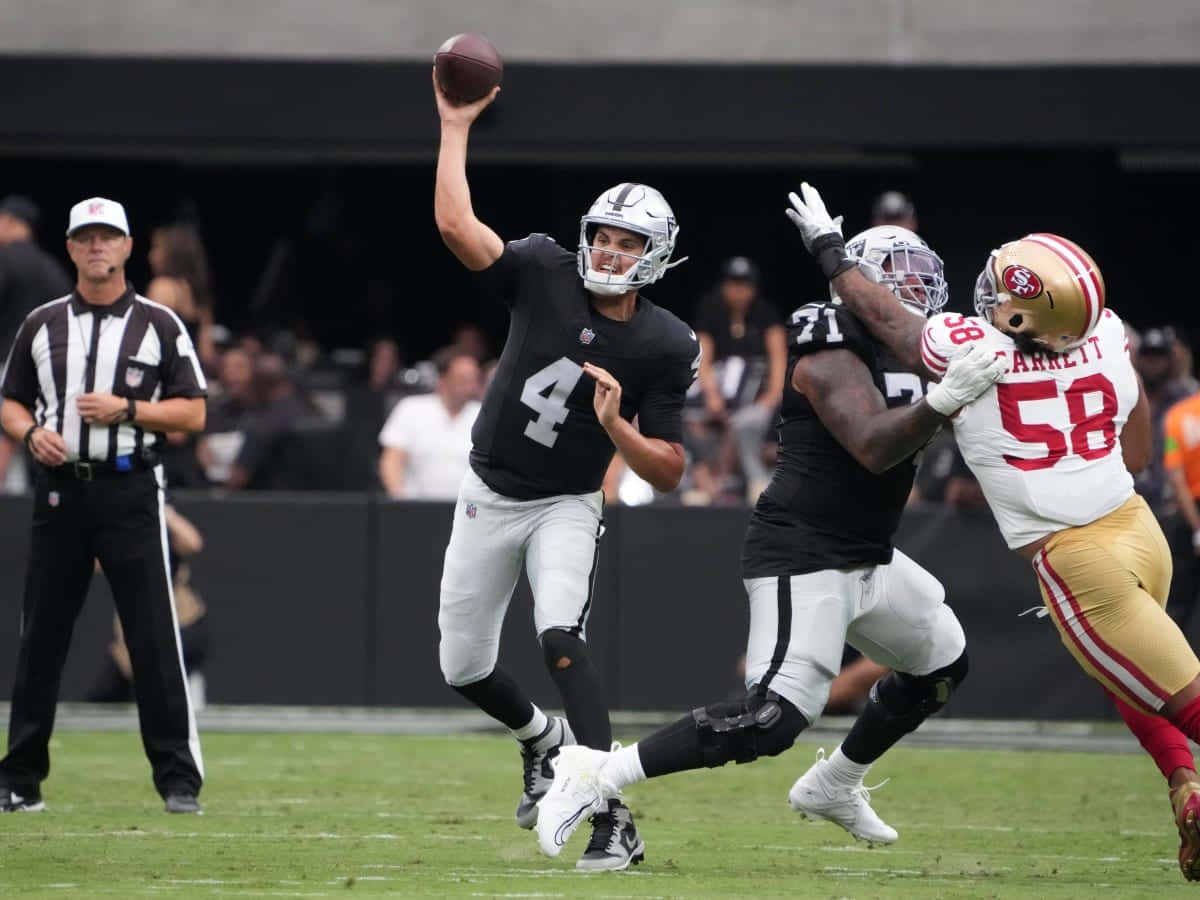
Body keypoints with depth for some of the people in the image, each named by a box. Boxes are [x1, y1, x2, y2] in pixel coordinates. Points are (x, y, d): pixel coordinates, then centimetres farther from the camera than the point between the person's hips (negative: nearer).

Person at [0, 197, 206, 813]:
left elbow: (193, 414, 2)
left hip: (130, 492, -3)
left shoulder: (159, 325, 4)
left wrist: (126, 408, -13)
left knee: (154, 639, -7)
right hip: (59, 491, 3)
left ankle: (179, 779, -5)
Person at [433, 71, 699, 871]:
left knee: (560, 638, -30)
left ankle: (614, 822, -32)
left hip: (566, 506, -3)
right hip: (490, 500, 3)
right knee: (463, 669, 11)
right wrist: (456, 128, -21)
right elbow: (455, 225, -23)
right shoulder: (545, 275, -11)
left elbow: (669, 473, -11)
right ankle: (541, 737, 46)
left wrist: (616, 426, -28)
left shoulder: (663, 347, -14)